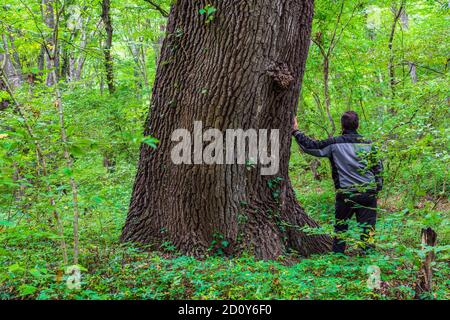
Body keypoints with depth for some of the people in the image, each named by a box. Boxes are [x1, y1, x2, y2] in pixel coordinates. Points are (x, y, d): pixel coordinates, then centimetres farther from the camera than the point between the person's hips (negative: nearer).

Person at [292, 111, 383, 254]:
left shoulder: (334, 143, -3)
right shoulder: (368, 144, 4)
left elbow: (311, 146, 0)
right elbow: (378, 168, 7)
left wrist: (296, 131, 12)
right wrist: (377, 188, 16)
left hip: (345, 193, -1)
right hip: (368, 192, 1)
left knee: (340, 226, 16)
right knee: (367, 226, 6)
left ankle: (337, 254, 20)